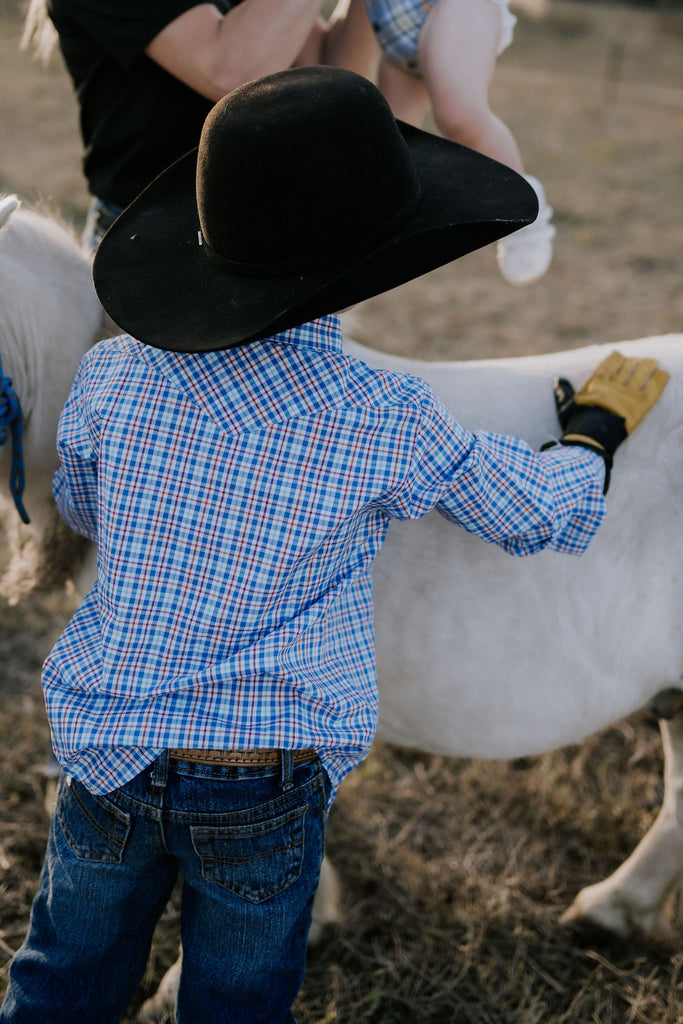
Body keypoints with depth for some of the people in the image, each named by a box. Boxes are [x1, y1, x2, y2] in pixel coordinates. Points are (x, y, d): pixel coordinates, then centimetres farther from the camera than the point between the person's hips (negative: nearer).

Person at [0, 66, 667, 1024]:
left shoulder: (114, 375, -12)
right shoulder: (387, 426, -18)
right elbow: (550, 515, -1)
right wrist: (600, 423, 18)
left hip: (109, 758, 2)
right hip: (267, 798, -2)